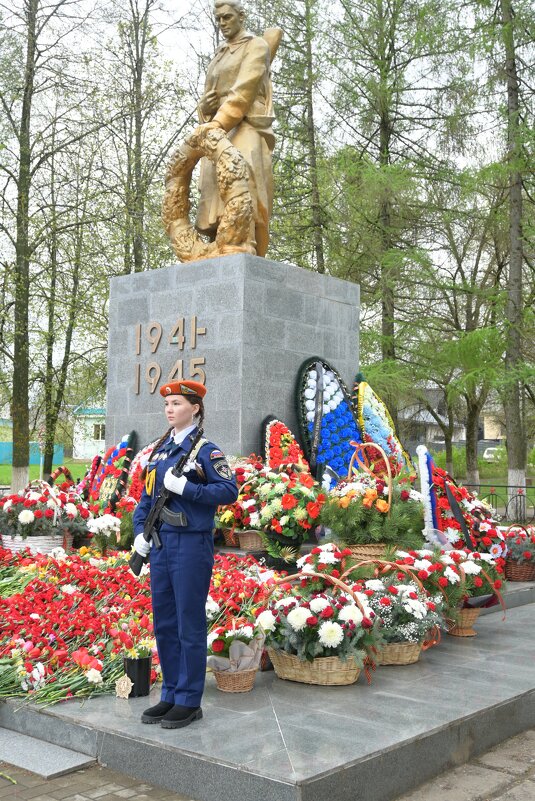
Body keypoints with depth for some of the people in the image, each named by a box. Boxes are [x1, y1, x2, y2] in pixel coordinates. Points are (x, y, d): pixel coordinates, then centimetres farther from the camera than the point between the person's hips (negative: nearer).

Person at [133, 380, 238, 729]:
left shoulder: (206, 450, -7)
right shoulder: (160, 450, 13)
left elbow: (230, 490, -15)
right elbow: (147, 495, 18)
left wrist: (185, 488, -21)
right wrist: (140, 532, 5)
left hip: (192, 545, -7)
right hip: (160, 544, 7)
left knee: (189, 625, 1)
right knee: (164, 623, 13)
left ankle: (189, 702, 12)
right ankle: (171, 695, 25)